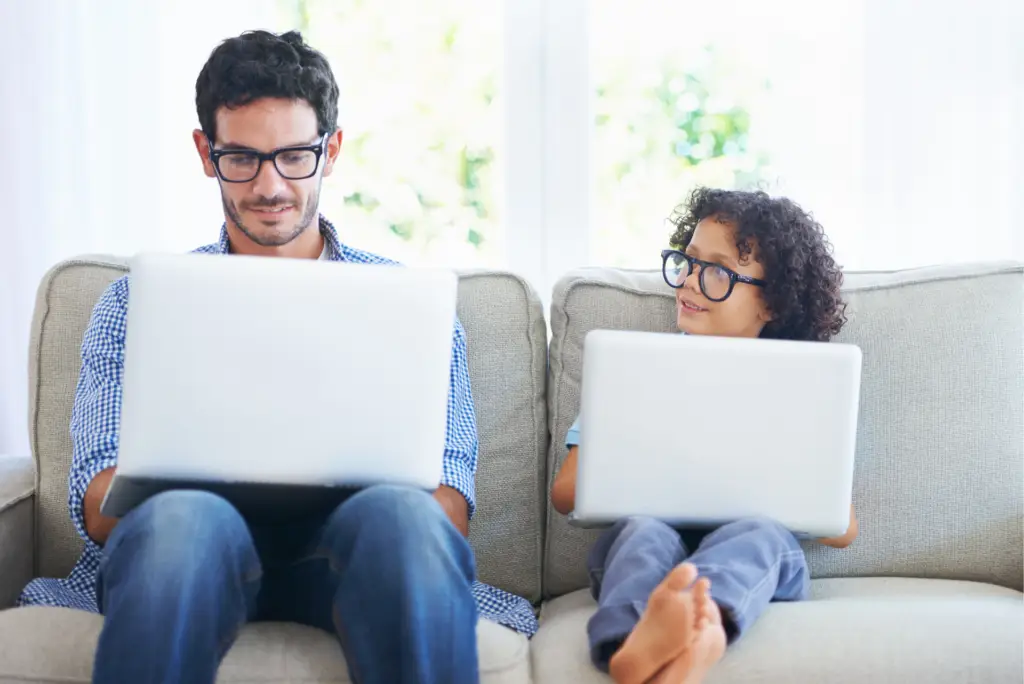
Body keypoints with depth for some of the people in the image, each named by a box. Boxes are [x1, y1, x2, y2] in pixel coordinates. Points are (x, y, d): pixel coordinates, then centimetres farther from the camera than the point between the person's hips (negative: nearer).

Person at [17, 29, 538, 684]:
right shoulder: (136, 303, 20)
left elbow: (450, 502, 8)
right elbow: (98, 508, 7)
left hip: (347, 549, 0)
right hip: (201, 551, 0)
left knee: (403, 515, -36)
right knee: (183, 516, -37)